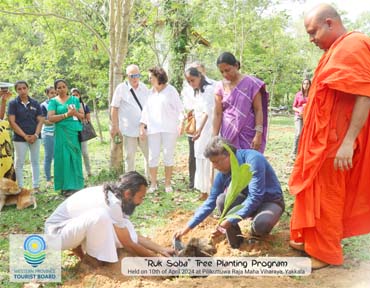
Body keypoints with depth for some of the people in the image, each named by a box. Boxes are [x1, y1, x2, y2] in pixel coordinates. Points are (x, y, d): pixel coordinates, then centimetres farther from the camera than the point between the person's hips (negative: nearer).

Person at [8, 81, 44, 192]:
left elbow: (40, 120, 5)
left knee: (35, 161, 8)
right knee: (19, 163, 2)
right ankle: (20, 187, 10)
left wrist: (36, 135, -10)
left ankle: (36, 186, 17)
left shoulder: (35, 103, 6)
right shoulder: (13, 103, -1)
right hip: (20, 138, -3)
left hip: (35, 137, 3)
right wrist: (25, 136, -12)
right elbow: (12, 122, -7)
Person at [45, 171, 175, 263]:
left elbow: (133, 235, 4)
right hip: (57, 232, -9)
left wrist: (161, 249, 0)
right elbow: (129, 245, -21)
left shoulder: (111, 195, -1)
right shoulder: (112, 203, -29)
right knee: (100, 216, -34)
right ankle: (93, 258, -12)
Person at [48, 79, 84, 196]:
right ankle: (67, 186, 2)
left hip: (75, 132, 3)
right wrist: (66, 114, -15)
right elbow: (50, 118, -7)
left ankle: (75, 185, 10)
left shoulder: (75, 99, 13)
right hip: (62, 133, -2)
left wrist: (75, 113, -10)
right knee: (64, 158, -4)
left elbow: (83, 116, 11)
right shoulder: (53, 101, 5)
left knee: (75, 158, 3)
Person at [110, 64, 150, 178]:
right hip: (129, 129, -4)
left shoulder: (144, 88, 7)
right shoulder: (121, 88, -3)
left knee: (149, 154, 8)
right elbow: (114, 108, -2)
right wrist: (115, 127, -5)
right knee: (130, 157, 5)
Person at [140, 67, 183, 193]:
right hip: (153, 129, 3)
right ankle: (153, 184, 10)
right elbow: (146, 109, 12)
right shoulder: (151, 92, 13)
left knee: (168, 156, 1)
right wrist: (142, 126, 4)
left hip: (169, 128, -3)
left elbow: (179, 108, -2)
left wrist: (181, 123, -14)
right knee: (153, 156, 1)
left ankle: (167, 184, 11)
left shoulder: (171, 90, 1)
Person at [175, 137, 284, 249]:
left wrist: (231, 220, -34)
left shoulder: (252, 159, -29)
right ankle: (235, 240, -4)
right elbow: (210, 202, -3)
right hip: (248, 200, 5)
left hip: (271, 201, -5)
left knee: (260, 224, -36)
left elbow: (255, 197, -32)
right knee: (222, 200, -22)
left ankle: (257, 231, 2)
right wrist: (188, 227, -8)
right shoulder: (223, 173, -10)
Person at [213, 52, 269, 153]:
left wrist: (258, 134, -12)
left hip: (247, 135, -2)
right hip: (228, 135, 2)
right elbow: (217, 114, 0)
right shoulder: (220, 87, 2)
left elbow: (258, 110, -6)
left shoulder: (251, 83, -5)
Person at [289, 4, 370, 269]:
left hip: (334, 141, -10)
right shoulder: (337, 49, 14)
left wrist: (348, 141, -26)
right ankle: (307, 238, 32)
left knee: (326, 196, 1)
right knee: (312, 191, 17)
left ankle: (325, 253, 16)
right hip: (322, 139, 10)